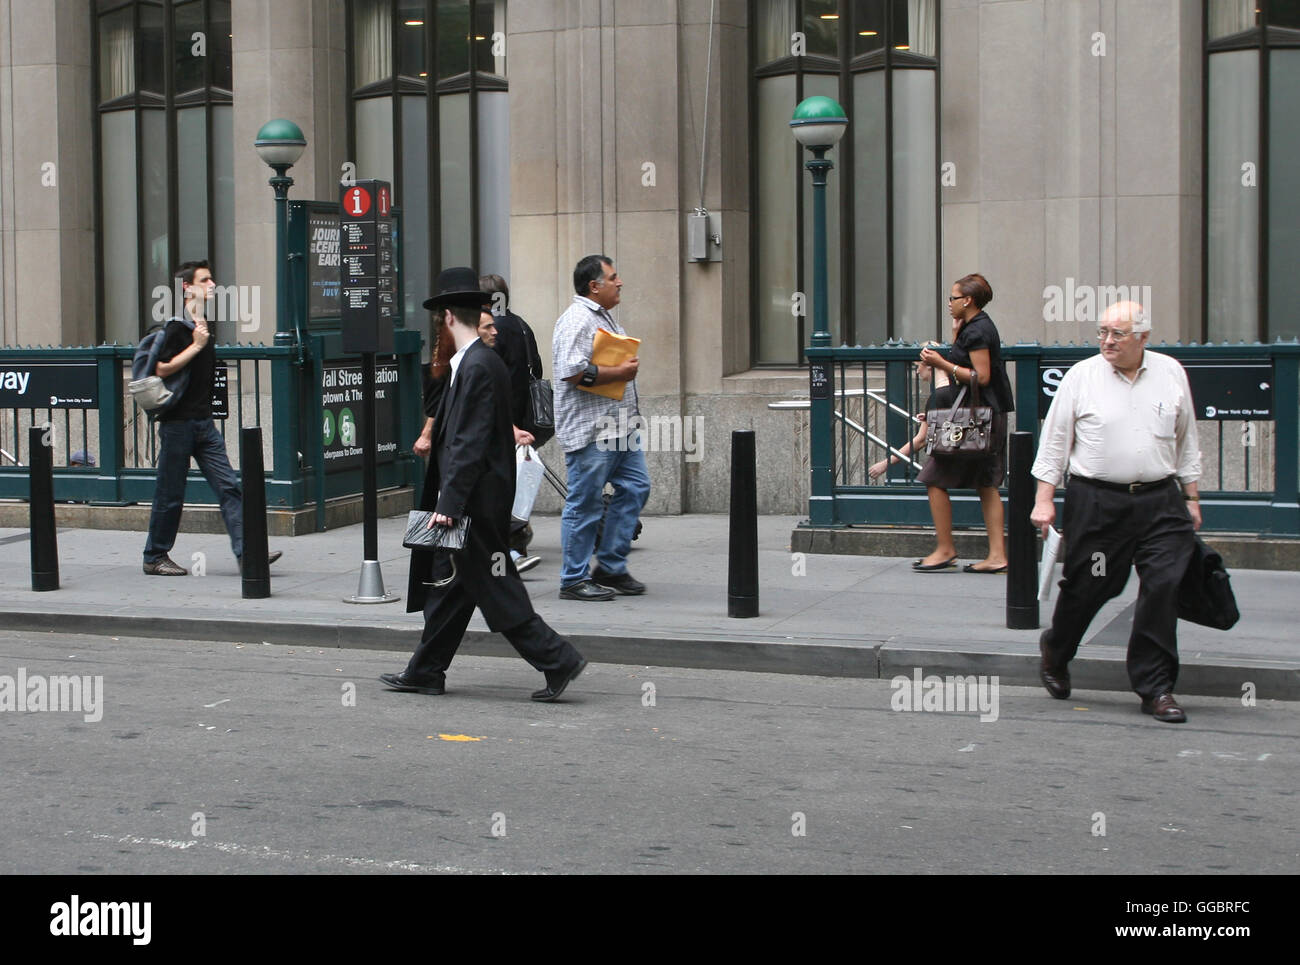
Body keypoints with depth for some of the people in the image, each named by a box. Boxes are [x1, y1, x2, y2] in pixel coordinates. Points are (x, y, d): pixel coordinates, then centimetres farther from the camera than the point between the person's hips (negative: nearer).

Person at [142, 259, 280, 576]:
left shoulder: (203, 327, 14)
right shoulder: (176, 328, -11)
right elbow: (162, 369, -21)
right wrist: (196, 346, -18)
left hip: (204, 423, 8)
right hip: (178, 422, -8)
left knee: (228, 486, -3)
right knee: (170, 494, 2)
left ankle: (246, 551, -8)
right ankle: (154, 558, 15)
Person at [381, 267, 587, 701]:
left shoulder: (477, 367, -18)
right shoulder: (481, 362, 12)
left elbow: (470, 445, -22)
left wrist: (448, 504, -22)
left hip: (476, 503, -10)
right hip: (473, 501, 10)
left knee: (495, 591, -5)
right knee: (448, 585, 15)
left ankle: (557, 660, -2)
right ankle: (425, 673, 22)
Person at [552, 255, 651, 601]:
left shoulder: (603, 316, 19)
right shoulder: (576, 320, -15)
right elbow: (572, 371, -26)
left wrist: (628, 365, 15)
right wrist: (619, 372, -18)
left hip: (620, 426, 10)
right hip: (590, 429, -10)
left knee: (635, 488, 9)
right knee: (585, 504, -4)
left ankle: (611, 568, 18)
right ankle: (574, 580, 4)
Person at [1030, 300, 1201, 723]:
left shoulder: (1171, 373, 7)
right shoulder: (1081, 377, -1)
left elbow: (1186, 440, 17)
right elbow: (1054, 440, 2)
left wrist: (1191, 497, 17)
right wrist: (1044, 499, -2)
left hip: (1160, 501, 2)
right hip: (1096, 502, -2)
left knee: (1163, 586, -8)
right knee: (1086, 587, 6)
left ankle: (1155, 688, 1)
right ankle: (1054, 651, 36)